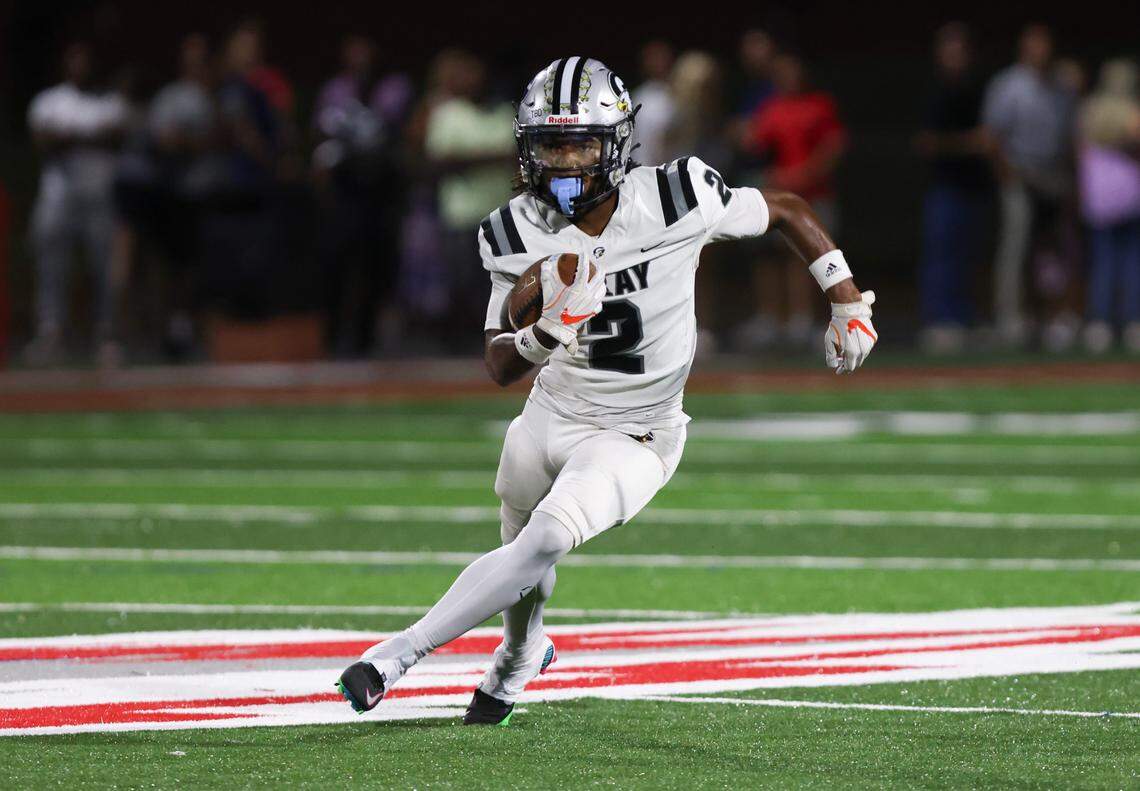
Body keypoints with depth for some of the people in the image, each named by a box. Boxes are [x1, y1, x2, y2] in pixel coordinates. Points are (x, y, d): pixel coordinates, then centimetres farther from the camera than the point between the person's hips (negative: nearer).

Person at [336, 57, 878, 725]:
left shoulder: (674, 201, -21)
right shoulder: (521, 236, -12)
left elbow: (789, 211, -5)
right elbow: (500, 367, -8)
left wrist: (848, 303, -3)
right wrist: (547, 334, -30)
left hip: (633, 438, -4)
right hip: (551, 415, 4)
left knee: (543, 542, -26)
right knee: (526, 554, 22)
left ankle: (397, 657, -18)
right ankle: (521, 655, 57)